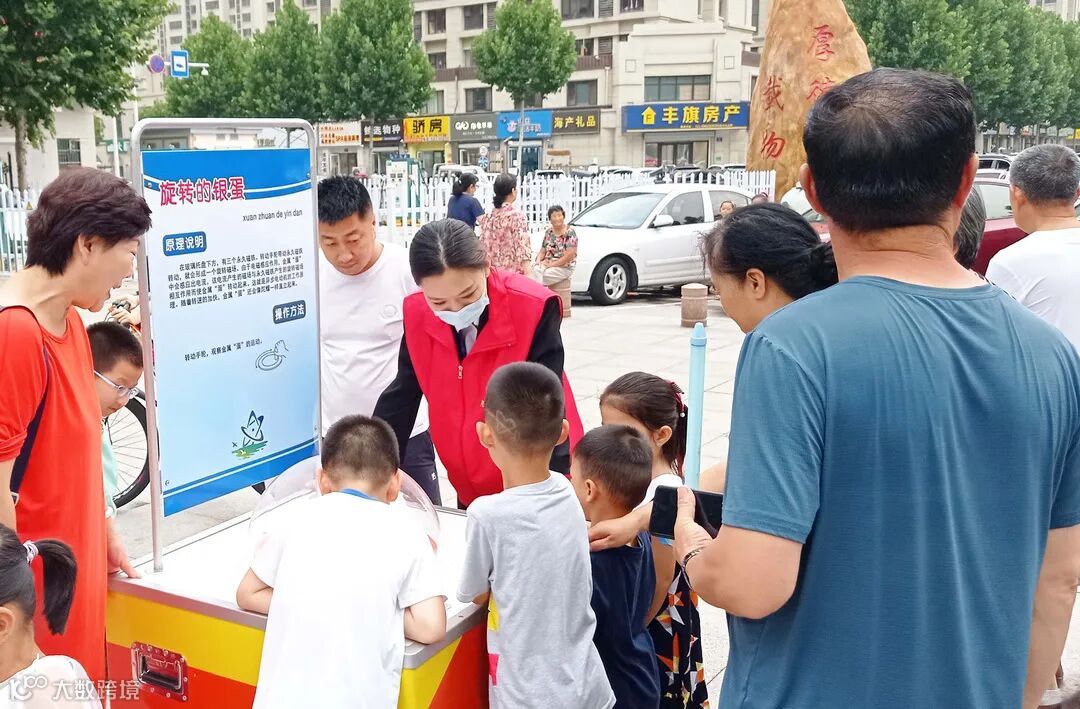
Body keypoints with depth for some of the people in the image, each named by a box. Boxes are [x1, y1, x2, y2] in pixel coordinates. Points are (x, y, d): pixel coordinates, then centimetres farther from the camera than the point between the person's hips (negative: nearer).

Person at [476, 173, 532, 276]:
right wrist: (529, 274, -17)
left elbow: (483, 247, 10)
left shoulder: (487, 217, 7)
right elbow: (522, 248, -16)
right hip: (513, 272, -6)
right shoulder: (517, 216, -10)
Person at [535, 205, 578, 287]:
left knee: (541, 276, -30)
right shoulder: (548, 232, 13)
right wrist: (539, 260, -5)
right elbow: (543, 251, 18)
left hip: (564, 267, -5)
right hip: (547, 264, 6)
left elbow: (570, 255, -14)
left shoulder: (570, 232, -6)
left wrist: (552, 264, -16)